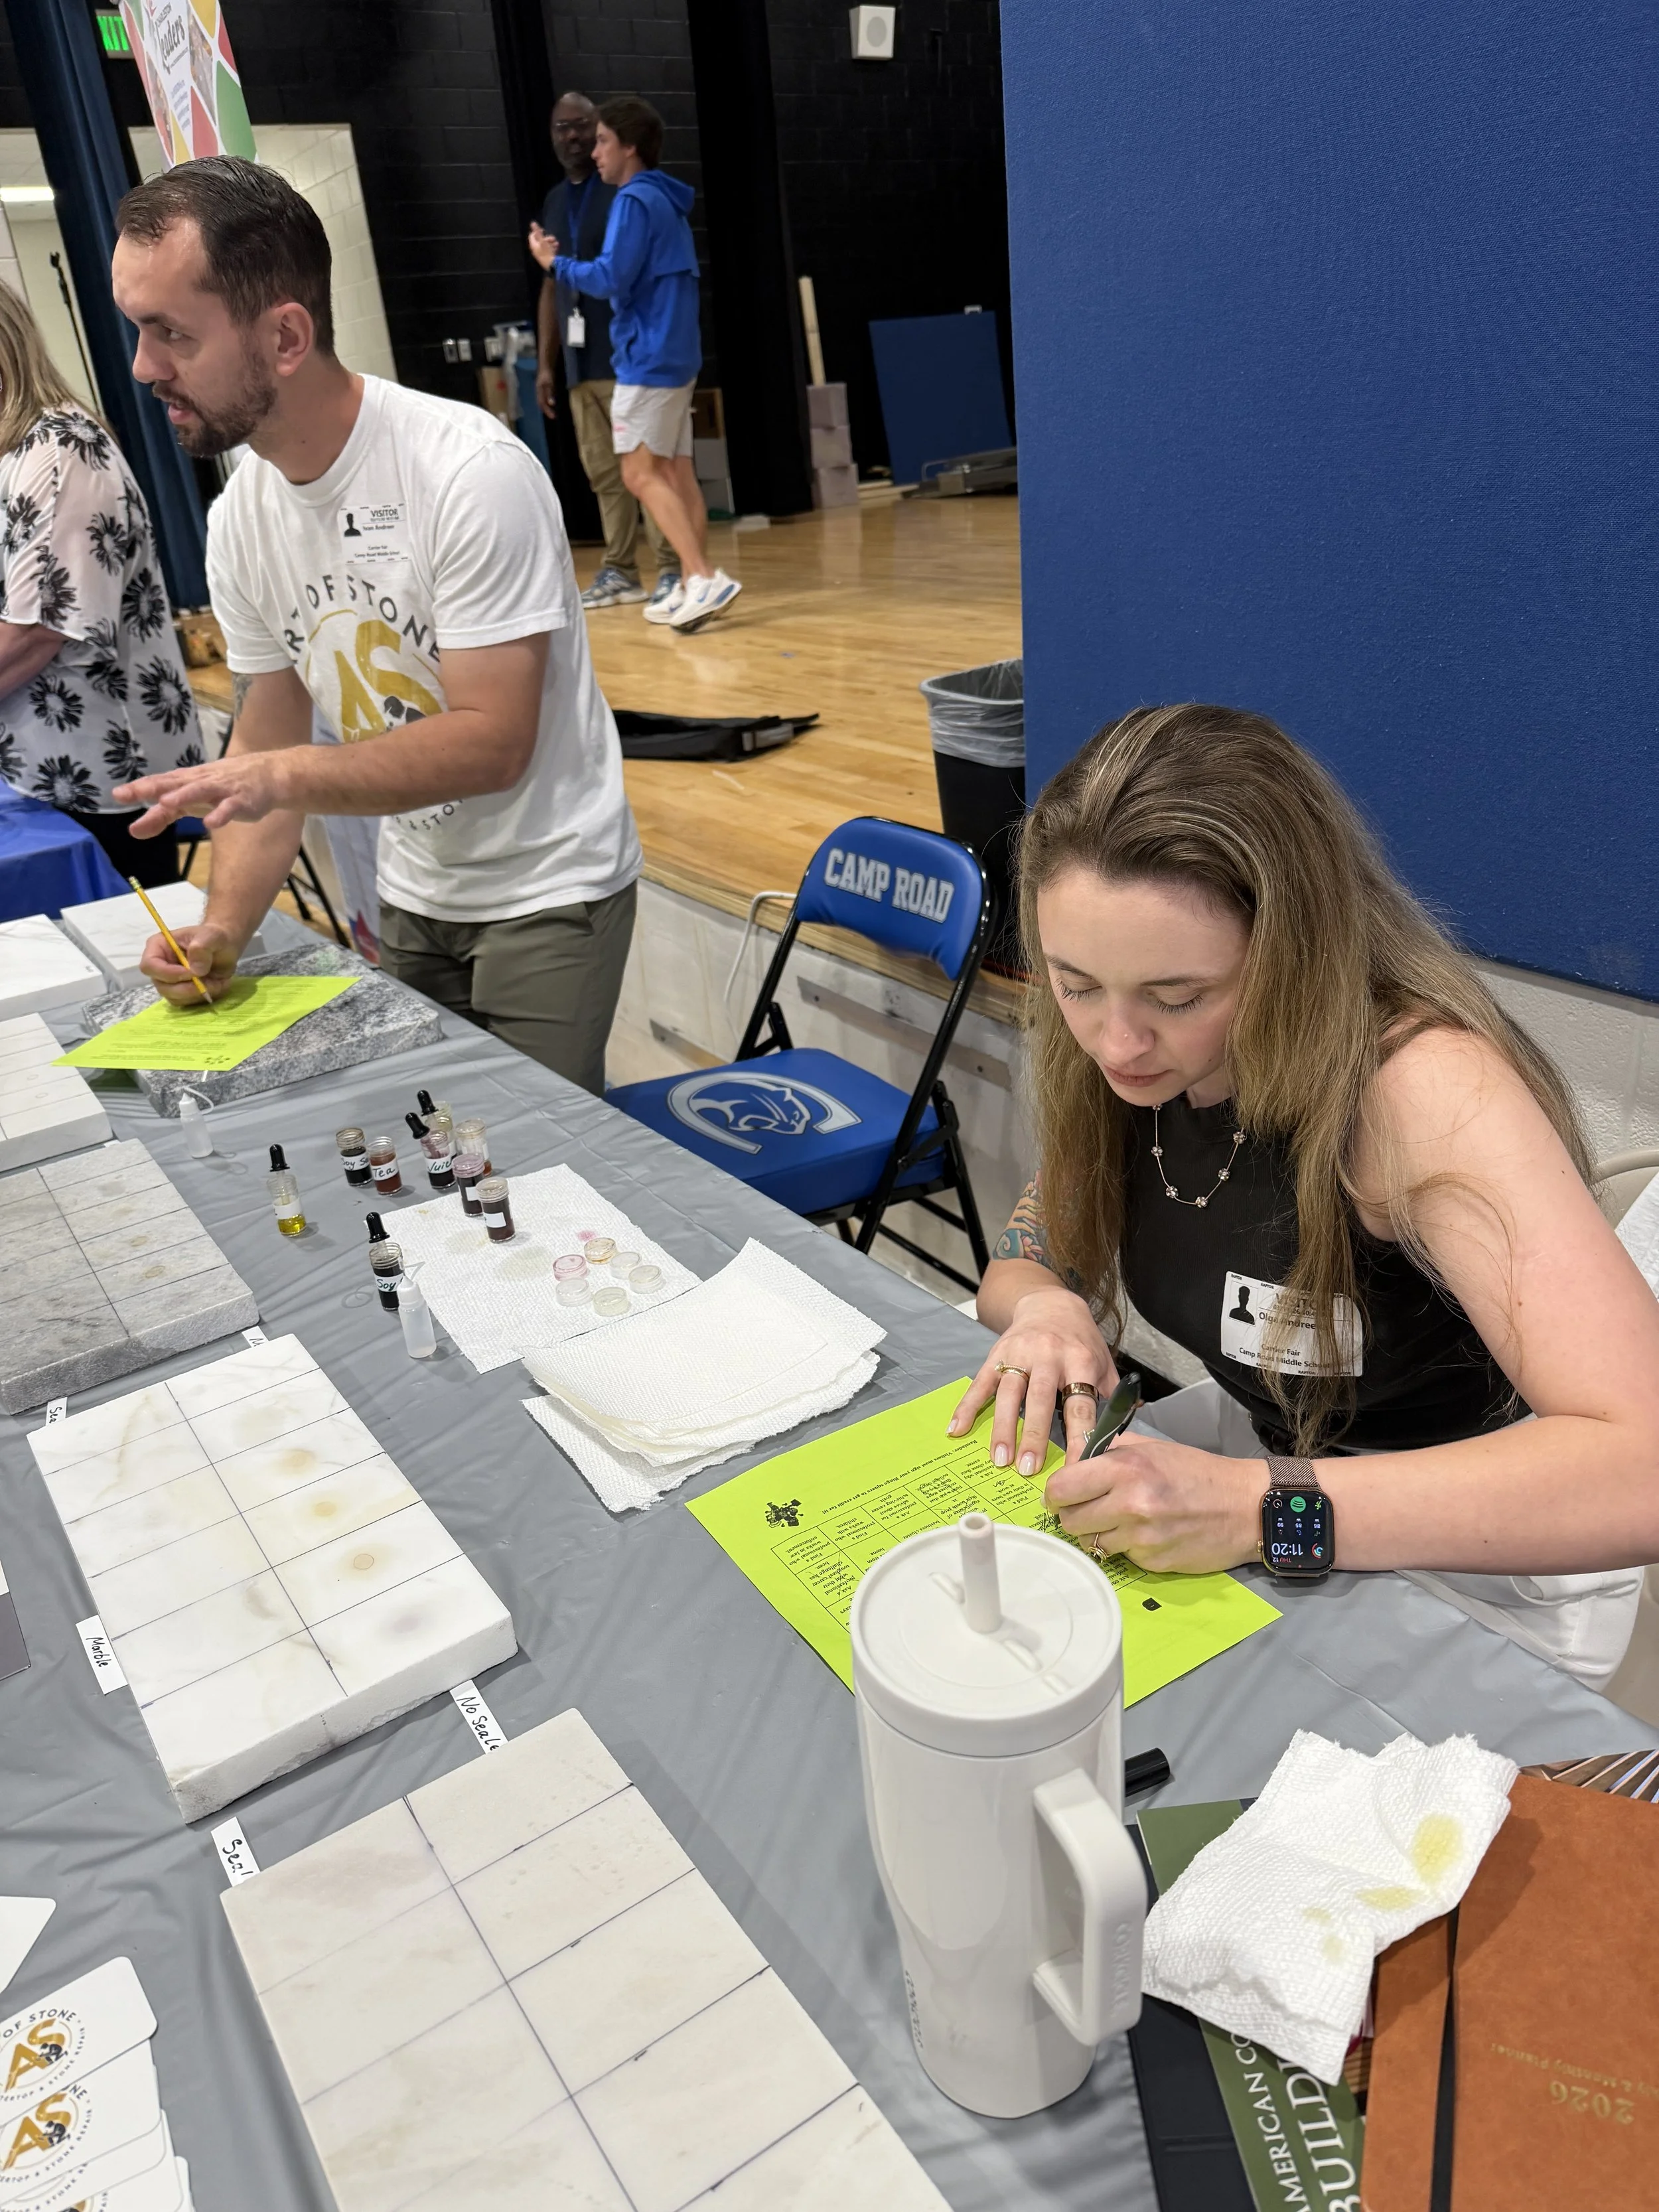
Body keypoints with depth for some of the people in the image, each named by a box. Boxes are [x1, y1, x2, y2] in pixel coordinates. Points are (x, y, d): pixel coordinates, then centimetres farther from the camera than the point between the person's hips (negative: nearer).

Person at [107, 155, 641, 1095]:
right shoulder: (239, 520, -1)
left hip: (547, 894, -6)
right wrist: (226, 926, -8)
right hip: (412, 899, 7)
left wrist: (285, 776, -29)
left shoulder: (472, 472, -22)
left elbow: (493, 744, -23)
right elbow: (268, 744, 5)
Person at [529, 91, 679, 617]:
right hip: (580, 363, 6)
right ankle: (620, 571, 8)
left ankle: (672, 569, -7)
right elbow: (551, 287, 20)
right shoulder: (555, 202, 19)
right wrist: (546, 364, 15)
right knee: (602, 469, 5)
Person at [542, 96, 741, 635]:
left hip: (649, 358, -9)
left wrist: (556, 262, -1)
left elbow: (610, 279, -16)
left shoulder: (634, 201, -10)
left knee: (641, 474, -11)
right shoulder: (665, 201, 18)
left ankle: (705, 578, -19)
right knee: (676, 474, 7)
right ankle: (695, 587, 5)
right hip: (675, 355, 9)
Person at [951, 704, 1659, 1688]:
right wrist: (1042, 1310, -23)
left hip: (1479, 1567, -5)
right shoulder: (1126, 1060, -11)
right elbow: (1027, 1264, 1)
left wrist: (1255, 1507, -45)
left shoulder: (1424, 1086, -31)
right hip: (1268, 1442, 6)